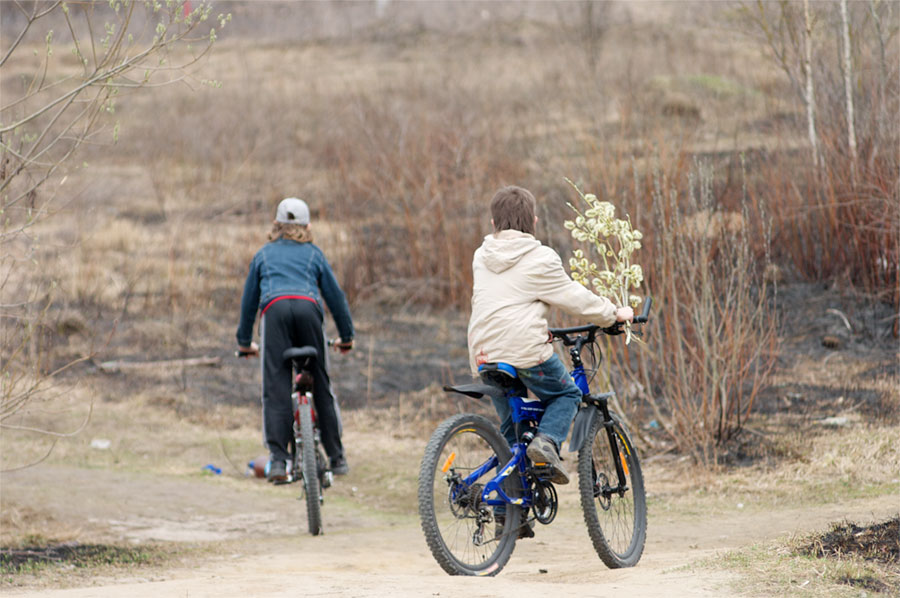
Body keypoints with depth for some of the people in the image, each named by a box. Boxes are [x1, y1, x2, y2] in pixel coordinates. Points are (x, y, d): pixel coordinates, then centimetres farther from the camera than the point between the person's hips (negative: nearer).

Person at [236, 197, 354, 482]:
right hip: (308, 307, 0)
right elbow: (335, 295, 25)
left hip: (275, 309, 0)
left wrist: (245, 341, 42)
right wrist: (346, 336, 34)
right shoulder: (313, 254, 27)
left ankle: (277, 459, -20)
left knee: (275, 388, -6)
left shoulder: (264, 255, 29)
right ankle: (336, 457, 9)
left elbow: (249, 298, 33)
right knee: (321, 385, 8)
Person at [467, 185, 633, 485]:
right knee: (566, 395, 18)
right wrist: (614, 314, 15)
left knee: (510, 428, 17)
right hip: (527, 351, -6)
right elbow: (574, 298, 0)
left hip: (485, 355, 6)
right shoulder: (539, 259, -5)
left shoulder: (481, 257, 15)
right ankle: (547, 440, -9)